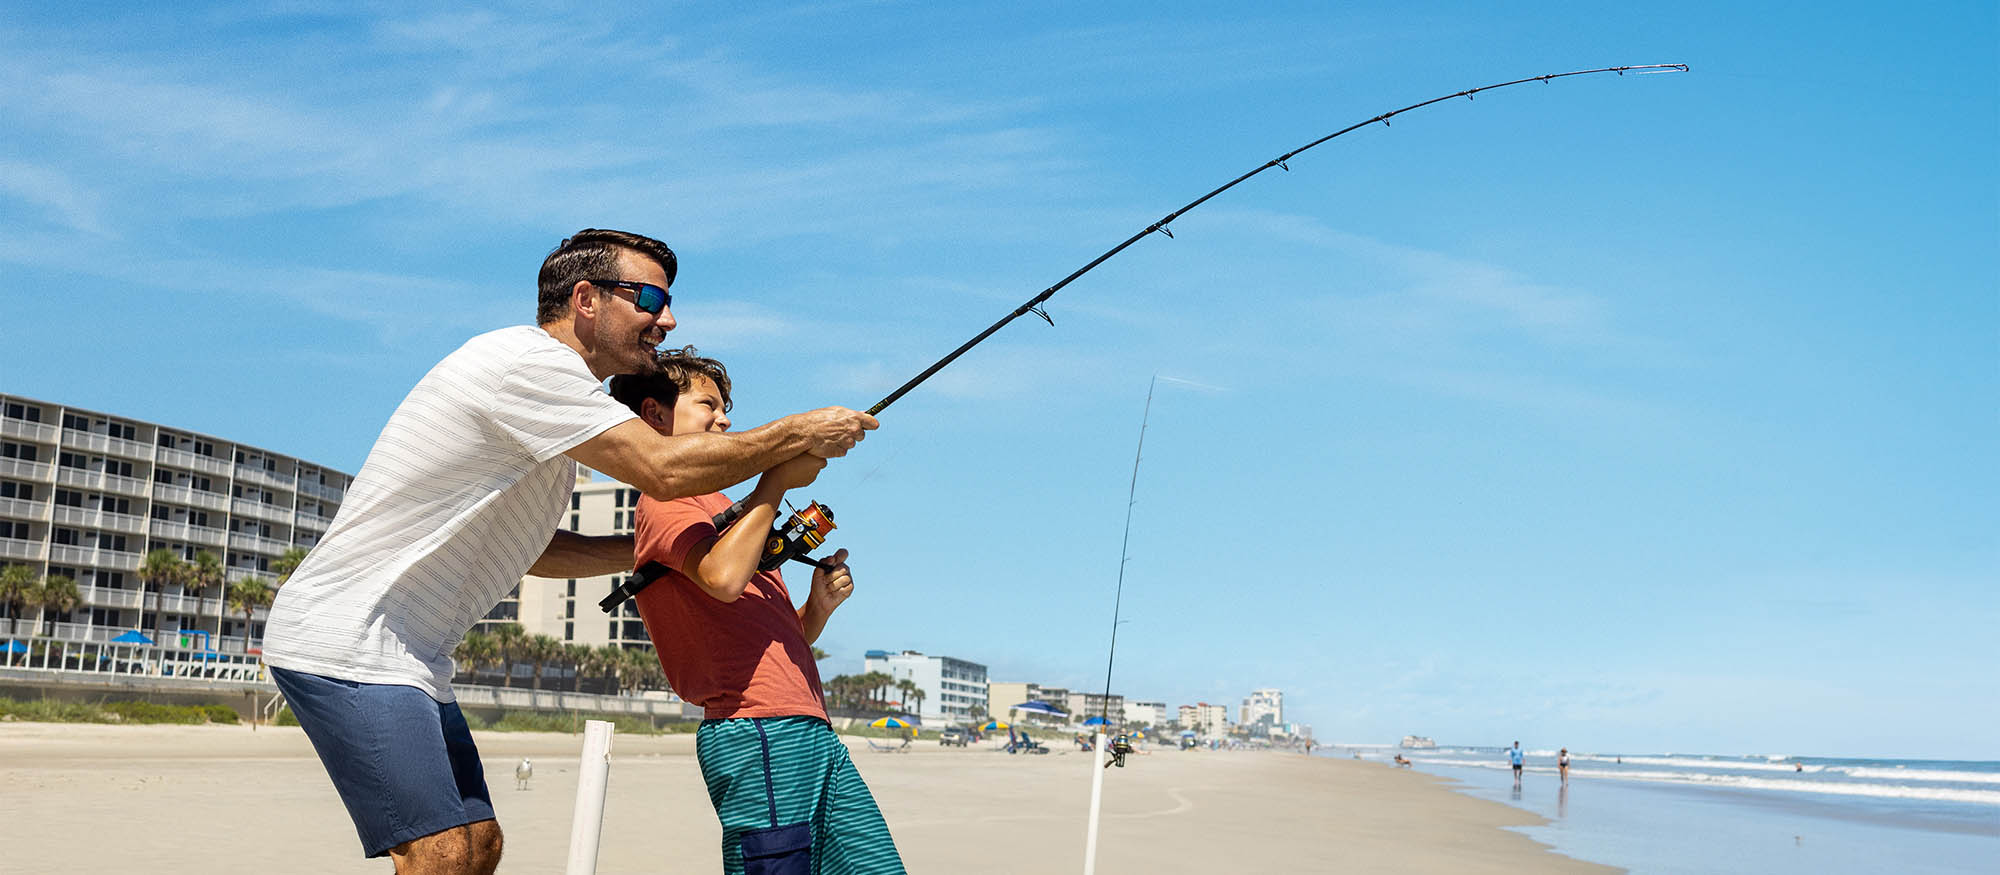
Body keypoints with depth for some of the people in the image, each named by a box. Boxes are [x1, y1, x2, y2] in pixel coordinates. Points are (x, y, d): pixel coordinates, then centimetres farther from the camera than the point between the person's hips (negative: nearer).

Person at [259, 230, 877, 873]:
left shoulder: (547, 385, 16)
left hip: (405, 653, 10)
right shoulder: (528, 359, -16)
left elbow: (523, 548, 21)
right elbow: (664, 470, -21)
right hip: (344, 641, -10)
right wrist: (800, 434, -11)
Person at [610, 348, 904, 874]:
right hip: (758, 733, -9)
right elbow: (723, 578, -23)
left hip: (810, 730, 9)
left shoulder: (721, 508, 27)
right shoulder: (664, 503, 0)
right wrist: (778, 479, -12)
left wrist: (819, 606, 7)